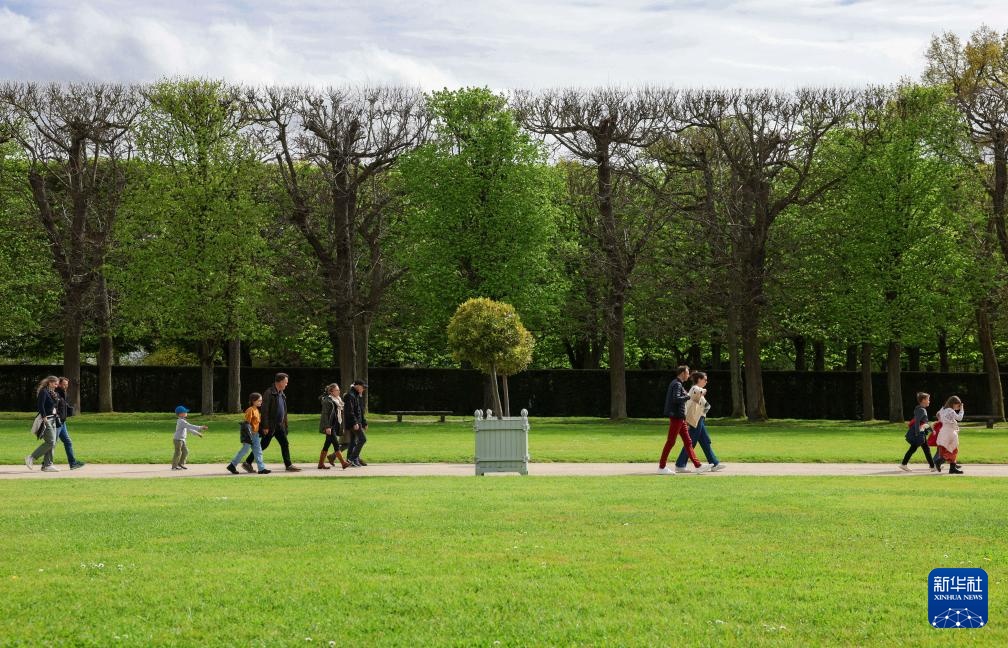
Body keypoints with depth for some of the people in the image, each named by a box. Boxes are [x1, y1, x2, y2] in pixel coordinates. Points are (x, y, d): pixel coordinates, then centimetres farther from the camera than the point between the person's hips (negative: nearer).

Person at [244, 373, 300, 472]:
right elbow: (264, 410, -18)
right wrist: (265, 426, -21)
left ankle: (289, 465, 6)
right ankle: (247, 463, 8)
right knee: (264, 445, -2)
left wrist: (285, 425, 17)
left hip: (279, 425, 8)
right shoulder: (269, 393, -14)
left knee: (285, 444, 3)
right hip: (270, 426, -8)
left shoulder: (281, 394, 13)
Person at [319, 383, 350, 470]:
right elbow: (325, 414, -15)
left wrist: (341, 427, 20)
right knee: (336, 444, -11)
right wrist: (327, 427, -21)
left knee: (327, 445, 11)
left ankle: (321, 464, 15)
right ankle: (343, 463, -15)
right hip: (330, 427, -9)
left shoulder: (338, 400, 16)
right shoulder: (327, 400, -11)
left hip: (335, 426, 9)